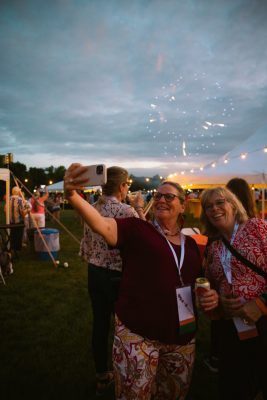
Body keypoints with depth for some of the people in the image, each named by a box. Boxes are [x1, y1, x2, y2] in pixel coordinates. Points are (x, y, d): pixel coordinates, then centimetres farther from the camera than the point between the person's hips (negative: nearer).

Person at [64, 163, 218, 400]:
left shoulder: (190, 244, 8)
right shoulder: (137, 229, -8)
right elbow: (102, 225, -27)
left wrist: (210, 295, -2)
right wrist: (72, 195, -44)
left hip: (182, 337, 6)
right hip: (138, 334, -5)